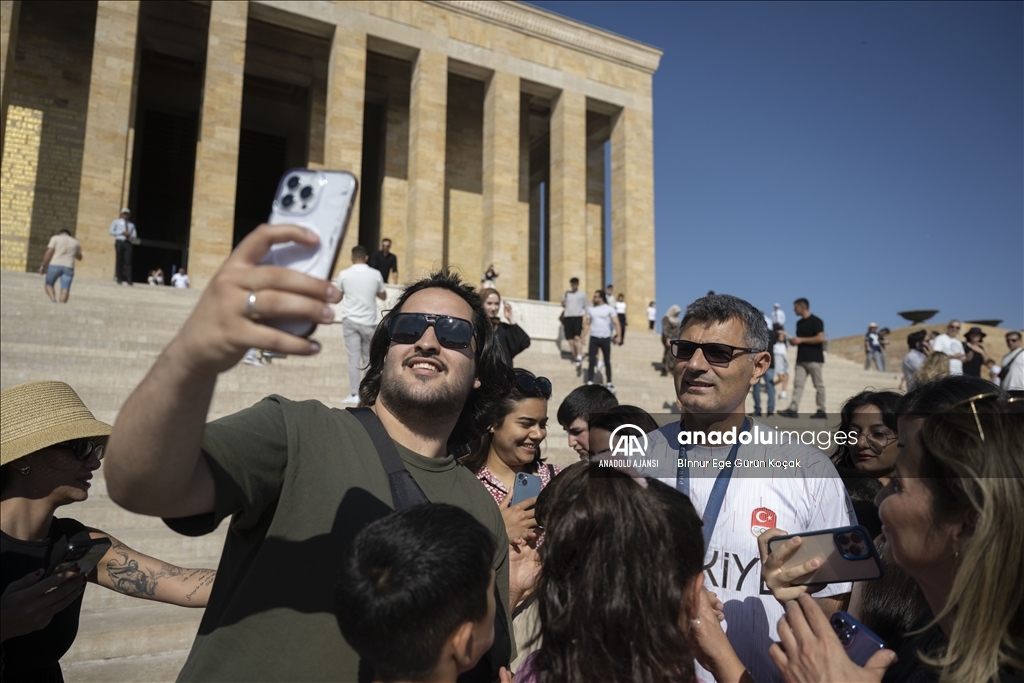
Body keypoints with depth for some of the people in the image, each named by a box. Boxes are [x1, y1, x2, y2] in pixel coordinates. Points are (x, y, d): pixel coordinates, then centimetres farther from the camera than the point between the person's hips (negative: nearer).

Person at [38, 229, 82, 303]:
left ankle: (53, 299, -10)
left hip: (55, 266, -2)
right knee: (65, 289, -2)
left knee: (48, 284, 14)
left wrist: (43, 265, -2)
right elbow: (79, 257, 25)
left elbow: (49, 252, -6)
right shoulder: (75, 242, 13)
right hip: (68, 268, 2)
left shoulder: (55, 238, 3)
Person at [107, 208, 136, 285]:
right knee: (119, 260, -2)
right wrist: (122, 232, -9)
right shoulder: (116, 221, 11)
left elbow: (135, 236, 15)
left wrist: (130, 235, -8)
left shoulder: (131, 224, 17)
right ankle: (118, 278, 4)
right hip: (119, 242, -1)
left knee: (128, 261, -8)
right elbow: (111, 231, 2)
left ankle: (128, 279, -14)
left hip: (128, 243, 1)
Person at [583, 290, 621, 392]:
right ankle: (589, 382, -3)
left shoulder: (609, 309, 0)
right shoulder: (591, 309, 9)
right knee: (592, 361, -6)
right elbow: (587, 324, 11)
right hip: (594, 338, 2)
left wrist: (618, 336, -16)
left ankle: (609, 383, 16)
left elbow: (616, 323, -5)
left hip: (605, 338, -2)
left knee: (607, 362, 7)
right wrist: (583, 336, 3)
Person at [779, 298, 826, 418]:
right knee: (798, 383, -1)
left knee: (818, 384, -1)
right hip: (802, 359, 8)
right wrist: (794, 341, 4)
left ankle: (821, 410, 6)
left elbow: (820, 338, -18)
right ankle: (793, 409, -5)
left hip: (814, 359, -8)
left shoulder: (816, 321, -8)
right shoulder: (799, 323, 16)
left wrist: (801, 340, -17)